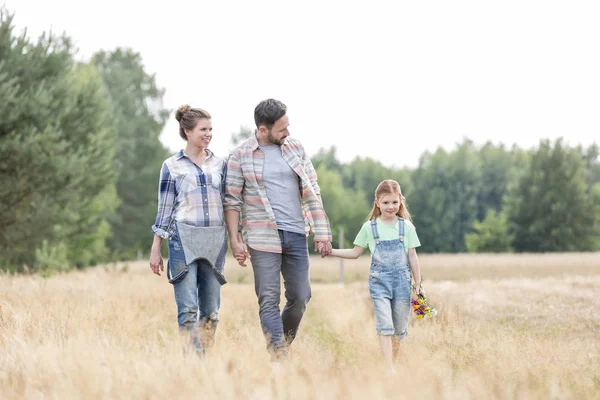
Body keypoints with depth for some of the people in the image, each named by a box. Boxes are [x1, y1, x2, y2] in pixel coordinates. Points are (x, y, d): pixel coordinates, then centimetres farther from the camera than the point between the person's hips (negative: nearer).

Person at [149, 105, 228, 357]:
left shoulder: (220, 164, 12)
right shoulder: (171, 166, 4)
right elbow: (164, 209, 6)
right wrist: (155, 249, 3)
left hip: (215, 241, 3)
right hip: (184, 240, -3)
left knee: (211, 309, 4)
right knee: (188, 308, -11)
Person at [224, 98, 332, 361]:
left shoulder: (296, 148, 8)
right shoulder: (240, 156, -3)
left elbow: (312, 192, 9)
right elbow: (232, 201, -2)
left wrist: (321, 233, 4)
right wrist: (235, 240, -9)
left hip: (296, 234, 4)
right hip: (262, 237, -4)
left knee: (300, 297, 6)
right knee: (269, 300, -6)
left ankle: (284, 346, 25)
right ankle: (278, 358, -5)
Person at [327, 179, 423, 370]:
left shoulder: (406, 227, 4)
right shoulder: (369, 227, 3)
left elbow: (412, 257, 6)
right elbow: (355, 253, 10)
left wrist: (418, 285, 5)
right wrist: (330, 251, -2)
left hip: (402, 281, 1)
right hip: (379, 281, -1)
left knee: (399, 329, 6)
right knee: (385, 326, -13)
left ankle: (393, 365, 19)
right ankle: (389, 369, -17)